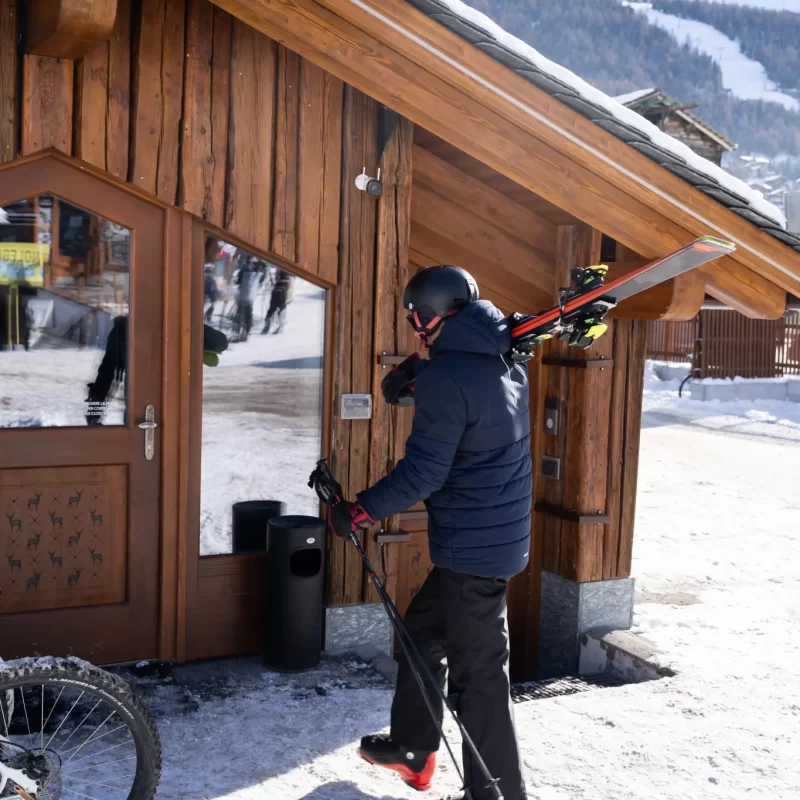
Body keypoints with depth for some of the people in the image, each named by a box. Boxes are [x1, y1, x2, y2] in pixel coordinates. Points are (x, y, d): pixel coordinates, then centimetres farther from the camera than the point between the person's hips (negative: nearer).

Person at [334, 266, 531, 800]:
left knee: (478, 671, 0)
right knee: (423, 630, 23)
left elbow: (424, 471, -22)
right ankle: (413, 750, 37)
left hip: (474, 546, -10)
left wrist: (366, 509, -11)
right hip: (501, 533, 10)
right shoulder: (507, 361, 7)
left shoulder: (445, 377, -21)